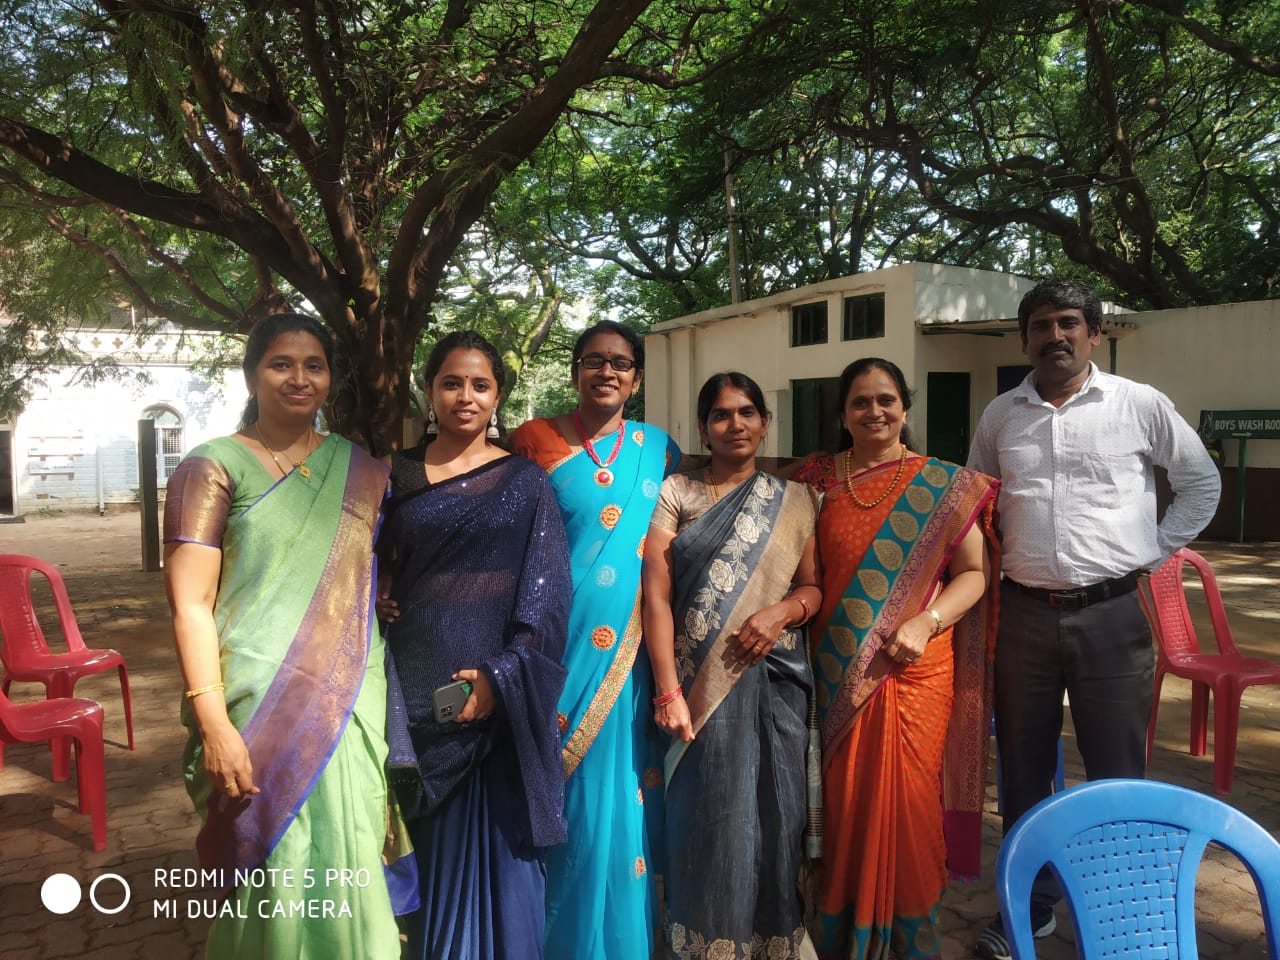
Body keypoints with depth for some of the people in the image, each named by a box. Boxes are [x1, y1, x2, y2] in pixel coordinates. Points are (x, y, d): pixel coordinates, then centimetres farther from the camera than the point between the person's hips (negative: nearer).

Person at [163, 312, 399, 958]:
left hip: (350, 706, 3)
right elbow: (190, 604, -8)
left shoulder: (360, 469, 10)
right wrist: (214, 724, -16)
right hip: (257, 711, -3)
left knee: (347, 870, 9)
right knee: (272, 877, 5)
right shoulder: (213, 467, -2)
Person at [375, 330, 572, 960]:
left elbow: (547, 592, -5)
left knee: (496, 842, 6)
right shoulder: (396, 474, 7)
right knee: (429, 845, 12)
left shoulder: (525, 483, 1)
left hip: (496, 693, -2)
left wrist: (503, 677, -15)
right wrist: (371, 597, -3)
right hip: (417, 689, 2)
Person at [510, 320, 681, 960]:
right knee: (558, 791, 5)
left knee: (619, 788, 8)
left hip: (628, 655, 2)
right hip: (556, 647, -2)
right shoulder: (533, 440, 1)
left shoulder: (658, 450, 8)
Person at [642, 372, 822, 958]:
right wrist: (669, 691, -15)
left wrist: (783, 610, -14)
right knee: (706, 816, 4)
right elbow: (656, 595, -7)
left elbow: (814, 587, 10)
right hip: (700, 685, -2)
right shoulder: (675, 494, 1)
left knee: (772, 814, 8)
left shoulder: (794, 501, 8)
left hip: (774, 680, 2)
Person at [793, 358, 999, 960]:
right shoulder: (817, 480, 6)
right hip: (836, 674, 1)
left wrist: (925, 622, -14)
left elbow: (974, 572, 0)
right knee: (840, 803, 8)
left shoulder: (945, 486, 1)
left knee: (908, 802, 6)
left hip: (916, 670, -1)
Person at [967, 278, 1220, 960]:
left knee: (1117, 774, 7)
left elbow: (1201, 483, 10)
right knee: (1023, 773, 12)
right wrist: (1008, 554, 8)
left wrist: (1151, 554, 3)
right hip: (1024, 614, 3)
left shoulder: (1141, 405, -1)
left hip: (1111, 614, -2)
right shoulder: (1000, 415, 6)